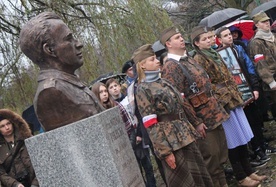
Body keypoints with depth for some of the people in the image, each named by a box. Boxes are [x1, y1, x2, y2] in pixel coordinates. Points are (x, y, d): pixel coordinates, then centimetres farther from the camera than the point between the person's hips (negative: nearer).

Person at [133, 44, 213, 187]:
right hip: (170, 141, -7)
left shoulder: (163, 82, 11)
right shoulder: (142, 90, -12)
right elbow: (151, 126, -15)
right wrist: (165, 151, -18)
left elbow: (182, 104, 19)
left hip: (185, 135, 7)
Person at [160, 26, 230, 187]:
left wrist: (217, 109, 18)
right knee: (211, 158, -1)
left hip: (214, 114, 9)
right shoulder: (170, 67, -15)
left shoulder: (189, 59, 13)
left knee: (221, 154, 15)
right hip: (201, 120, -8)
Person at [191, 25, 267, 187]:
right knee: (234, 141, 0)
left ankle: (249, 171, 22)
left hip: (233, 99, 8)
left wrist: (236, 94, 14)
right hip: (222, 104, -8)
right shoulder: (199, 60, -11)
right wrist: (222, 98, -16)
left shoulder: (215, 54, 13)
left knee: (243, 137, 12)